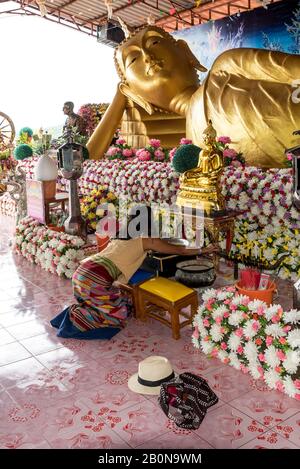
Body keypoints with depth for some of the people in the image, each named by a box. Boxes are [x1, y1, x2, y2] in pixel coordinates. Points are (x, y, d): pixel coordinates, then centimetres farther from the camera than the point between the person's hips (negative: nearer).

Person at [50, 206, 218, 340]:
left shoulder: (122, 235, 23)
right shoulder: (147, 240, 4)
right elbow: (180, 250, 12)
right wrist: (203, 250, 25)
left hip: (82, 271, 8)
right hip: (96, 279, -8)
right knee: (118, 315, 7)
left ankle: (74, 312, 12)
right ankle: (74, 319, -1)